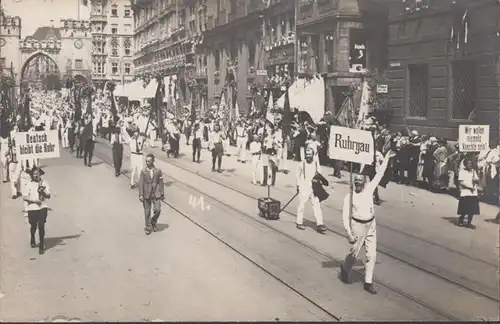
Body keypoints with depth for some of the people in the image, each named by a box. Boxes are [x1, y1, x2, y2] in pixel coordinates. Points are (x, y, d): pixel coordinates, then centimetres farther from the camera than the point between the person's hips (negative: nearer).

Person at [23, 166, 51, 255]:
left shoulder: (44, 183, 1)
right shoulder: (29, 184, -1)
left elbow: (49, 196, -2)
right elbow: (25, 197, -4)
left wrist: (43, 193, -21)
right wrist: (34, 200, -18)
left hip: (43, 207, -1)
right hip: (32, 208, 1)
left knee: (41, 226, -8)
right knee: (33, 226, 13)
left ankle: (41, 246, 0)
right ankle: (32, 239, 45)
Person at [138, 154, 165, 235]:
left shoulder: (158, 171, -1)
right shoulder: (143, 172, -4)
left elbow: (161, 183, 3)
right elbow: (141, 183, -4)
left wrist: (162, 194, 5)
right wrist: (141, 195, -10)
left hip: (156, 194, 0)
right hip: (146, 194, 0)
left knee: (157, 210, -6)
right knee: (147, 211, 6)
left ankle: (153, 222, 22)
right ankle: (148, 227, 19)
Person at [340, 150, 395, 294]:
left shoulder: (369, 189, -1)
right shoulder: (349, 196, -10)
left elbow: (379, 174, 3)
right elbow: (345, 216, -10)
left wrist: (386, 159, 3)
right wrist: (349, 232, -16)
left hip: (371, 225, 4)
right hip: (357, 225, -4)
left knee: (372, 254, 3)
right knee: (354, 252, 7)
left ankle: (368, 282, 12)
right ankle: (345, 269, 38)